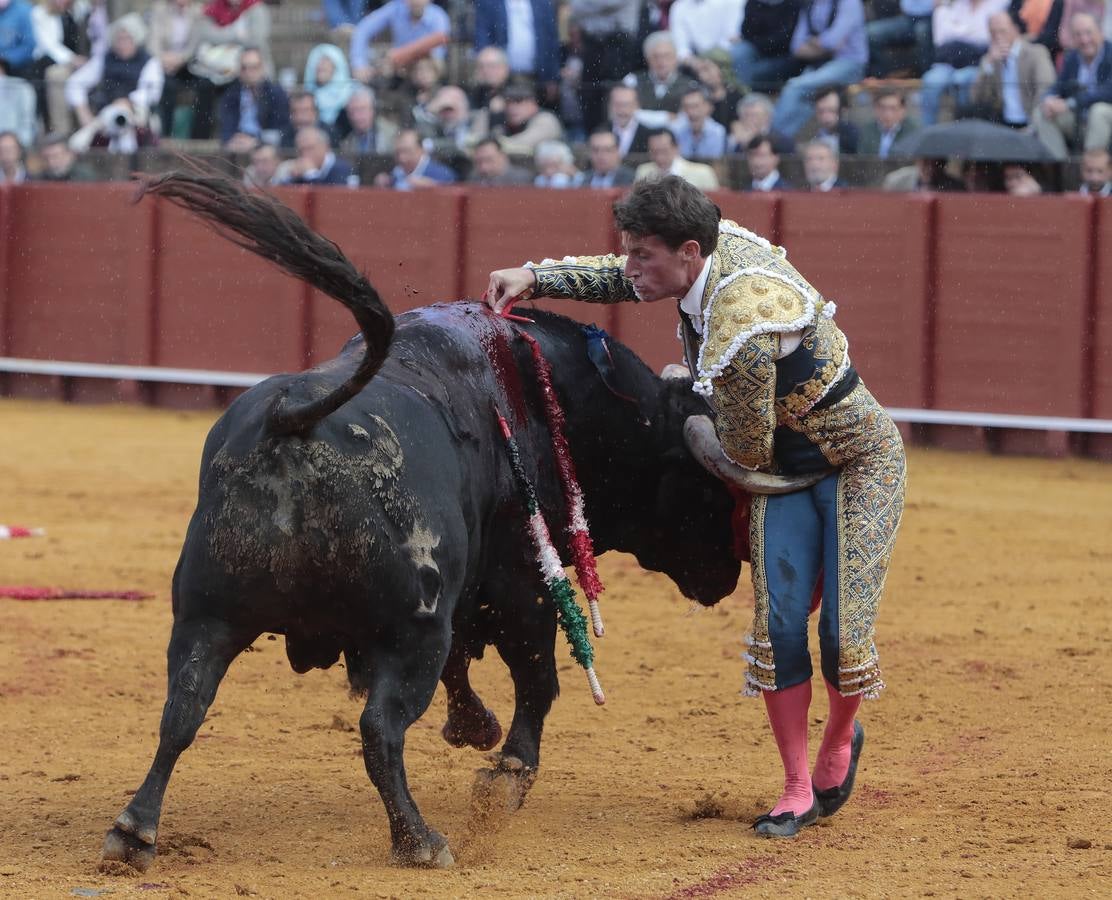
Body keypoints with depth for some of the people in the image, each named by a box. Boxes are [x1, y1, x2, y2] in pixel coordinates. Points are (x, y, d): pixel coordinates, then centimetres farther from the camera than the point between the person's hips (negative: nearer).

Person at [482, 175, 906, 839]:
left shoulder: (741, 334, -36)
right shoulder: (719, 242, -11)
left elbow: (743, 452, -22)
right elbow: (620, 279, 10)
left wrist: (679, 417, -2)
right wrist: (534, 277, -3)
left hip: (861, 464, -8)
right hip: (787, 466, 8)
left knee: (843, 630, -9)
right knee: (779, 622, -3)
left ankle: (841, 741, 23)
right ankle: (799, 791, 4)